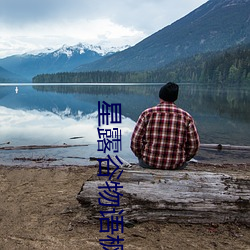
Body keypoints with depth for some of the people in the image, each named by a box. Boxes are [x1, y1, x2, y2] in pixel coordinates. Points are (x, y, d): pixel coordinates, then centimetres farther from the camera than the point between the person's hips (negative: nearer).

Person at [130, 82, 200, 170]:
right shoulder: (186, 117, -4)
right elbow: (193, 145, -2)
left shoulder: (147, 114, -8)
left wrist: (143, 157, 10)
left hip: (149, 163, 0)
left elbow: (135, 142, -8)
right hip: (176, 166, 1)